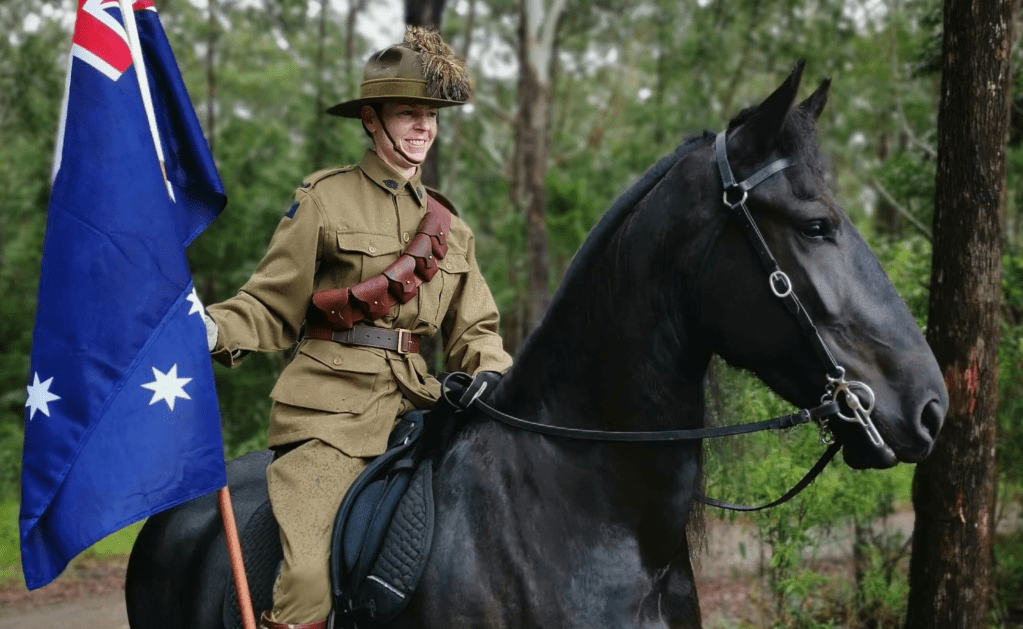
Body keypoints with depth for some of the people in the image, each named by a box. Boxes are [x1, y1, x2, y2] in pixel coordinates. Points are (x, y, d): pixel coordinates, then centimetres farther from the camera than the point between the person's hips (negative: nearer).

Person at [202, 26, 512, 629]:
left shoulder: (449, 224, 17)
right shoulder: (326, 199, 4)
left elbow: (474, 329, 18)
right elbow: (270, 305, 2)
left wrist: (491, 372, -4)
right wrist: (212, 331, -18)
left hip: (413, 399, 5)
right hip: (331, 404, -5)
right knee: (310, 580, -23)